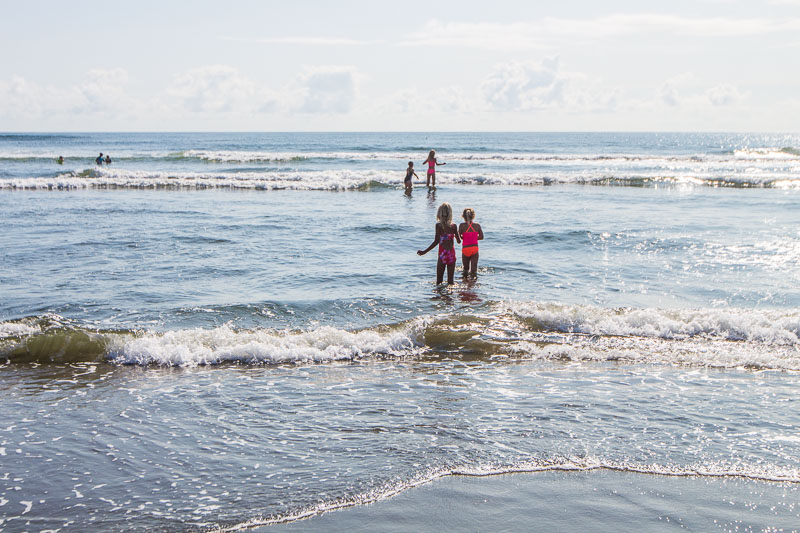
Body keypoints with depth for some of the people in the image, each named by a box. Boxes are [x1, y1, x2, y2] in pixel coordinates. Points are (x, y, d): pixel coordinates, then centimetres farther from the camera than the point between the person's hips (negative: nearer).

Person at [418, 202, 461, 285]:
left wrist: (424, 251, -11)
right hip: (452, 254, 3)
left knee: (439, 281, 6)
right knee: (450, 280, 10)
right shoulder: (454, 226, 1)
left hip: (443, 254, -3)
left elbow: (436, 241, -14)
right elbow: (459, 241, 4)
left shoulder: (439, 225, -9)